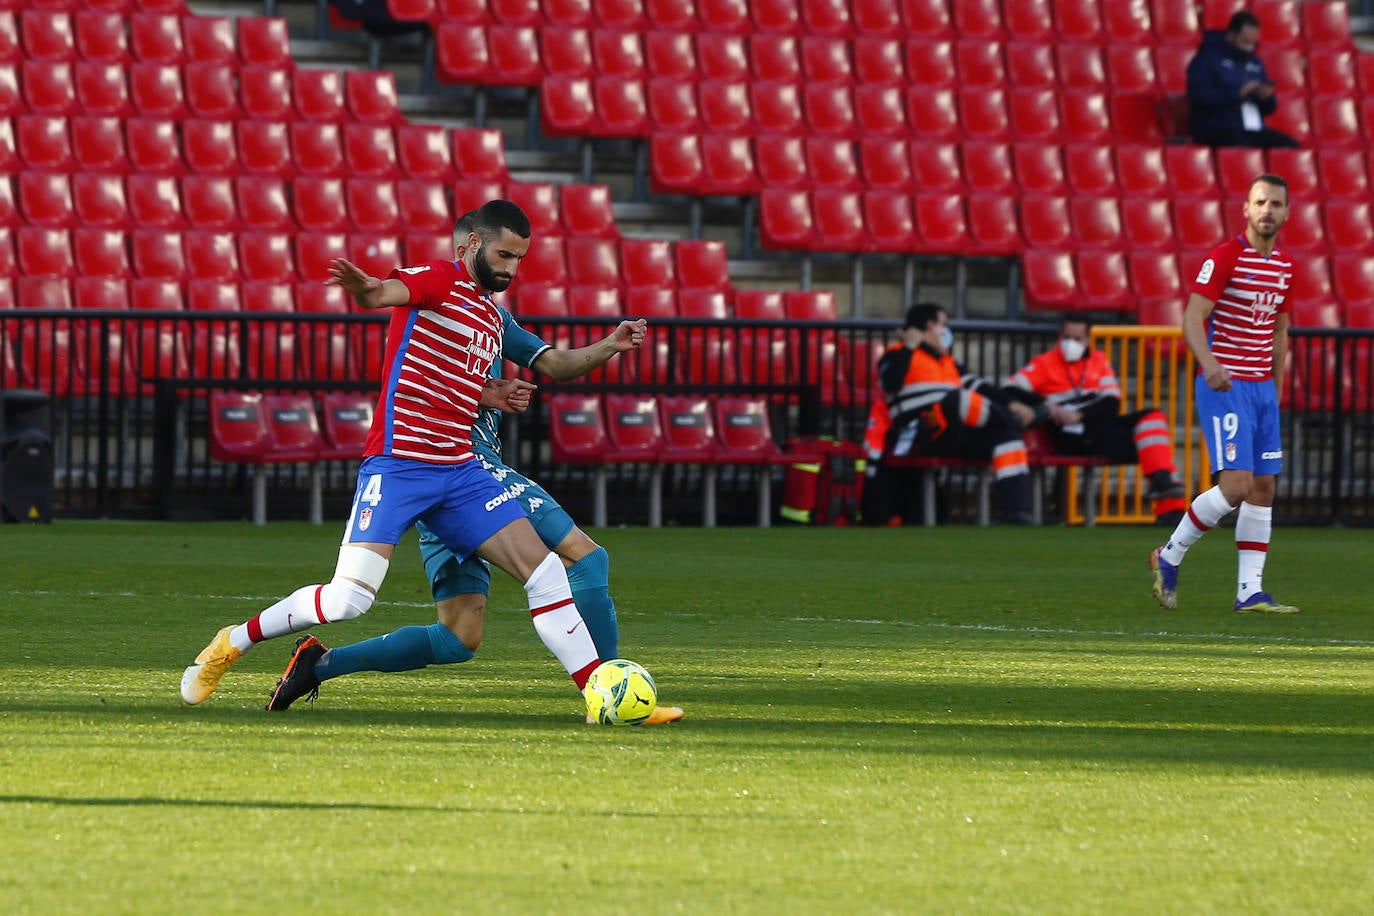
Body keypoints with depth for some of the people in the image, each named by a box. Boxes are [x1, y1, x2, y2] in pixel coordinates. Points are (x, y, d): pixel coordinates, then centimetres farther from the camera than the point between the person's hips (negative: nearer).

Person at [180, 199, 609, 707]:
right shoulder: (440, 280, -4)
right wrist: (364, 288, -52)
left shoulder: (490, 315, 21)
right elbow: (389, 292, -28)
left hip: (460, 472, 8)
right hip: (397, 467, -8)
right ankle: (232, 642, 6)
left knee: (544, 570, -3)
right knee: (348, 599, -15)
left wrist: (487, 395, 13)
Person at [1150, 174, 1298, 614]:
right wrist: (1210, 364, -35)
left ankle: (1250, 592, 6)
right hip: (1223, 385, -7)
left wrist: (1276, 392, 20)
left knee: (1264, 488, 3)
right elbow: (1192, 319, -18)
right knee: (1237, 485, -15)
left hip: (1262, 386, 7)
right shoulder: (1225, 257, -11)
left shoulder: (1284, 265, 11)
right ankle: (1169, 557, 4)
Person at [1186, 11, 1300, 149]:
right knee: (1241, 147, -38)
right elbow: (1198, 97, -14)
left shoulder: (1254, 61, 18)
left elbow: (1269, 108, 22)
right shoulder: (1208, 58, 0)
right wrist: (1237, 93, -18)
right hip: (1217, 131, -6)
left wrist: (1267, 97, -4)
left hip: (1254, 130, 6)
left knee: (1291, 147, -16)